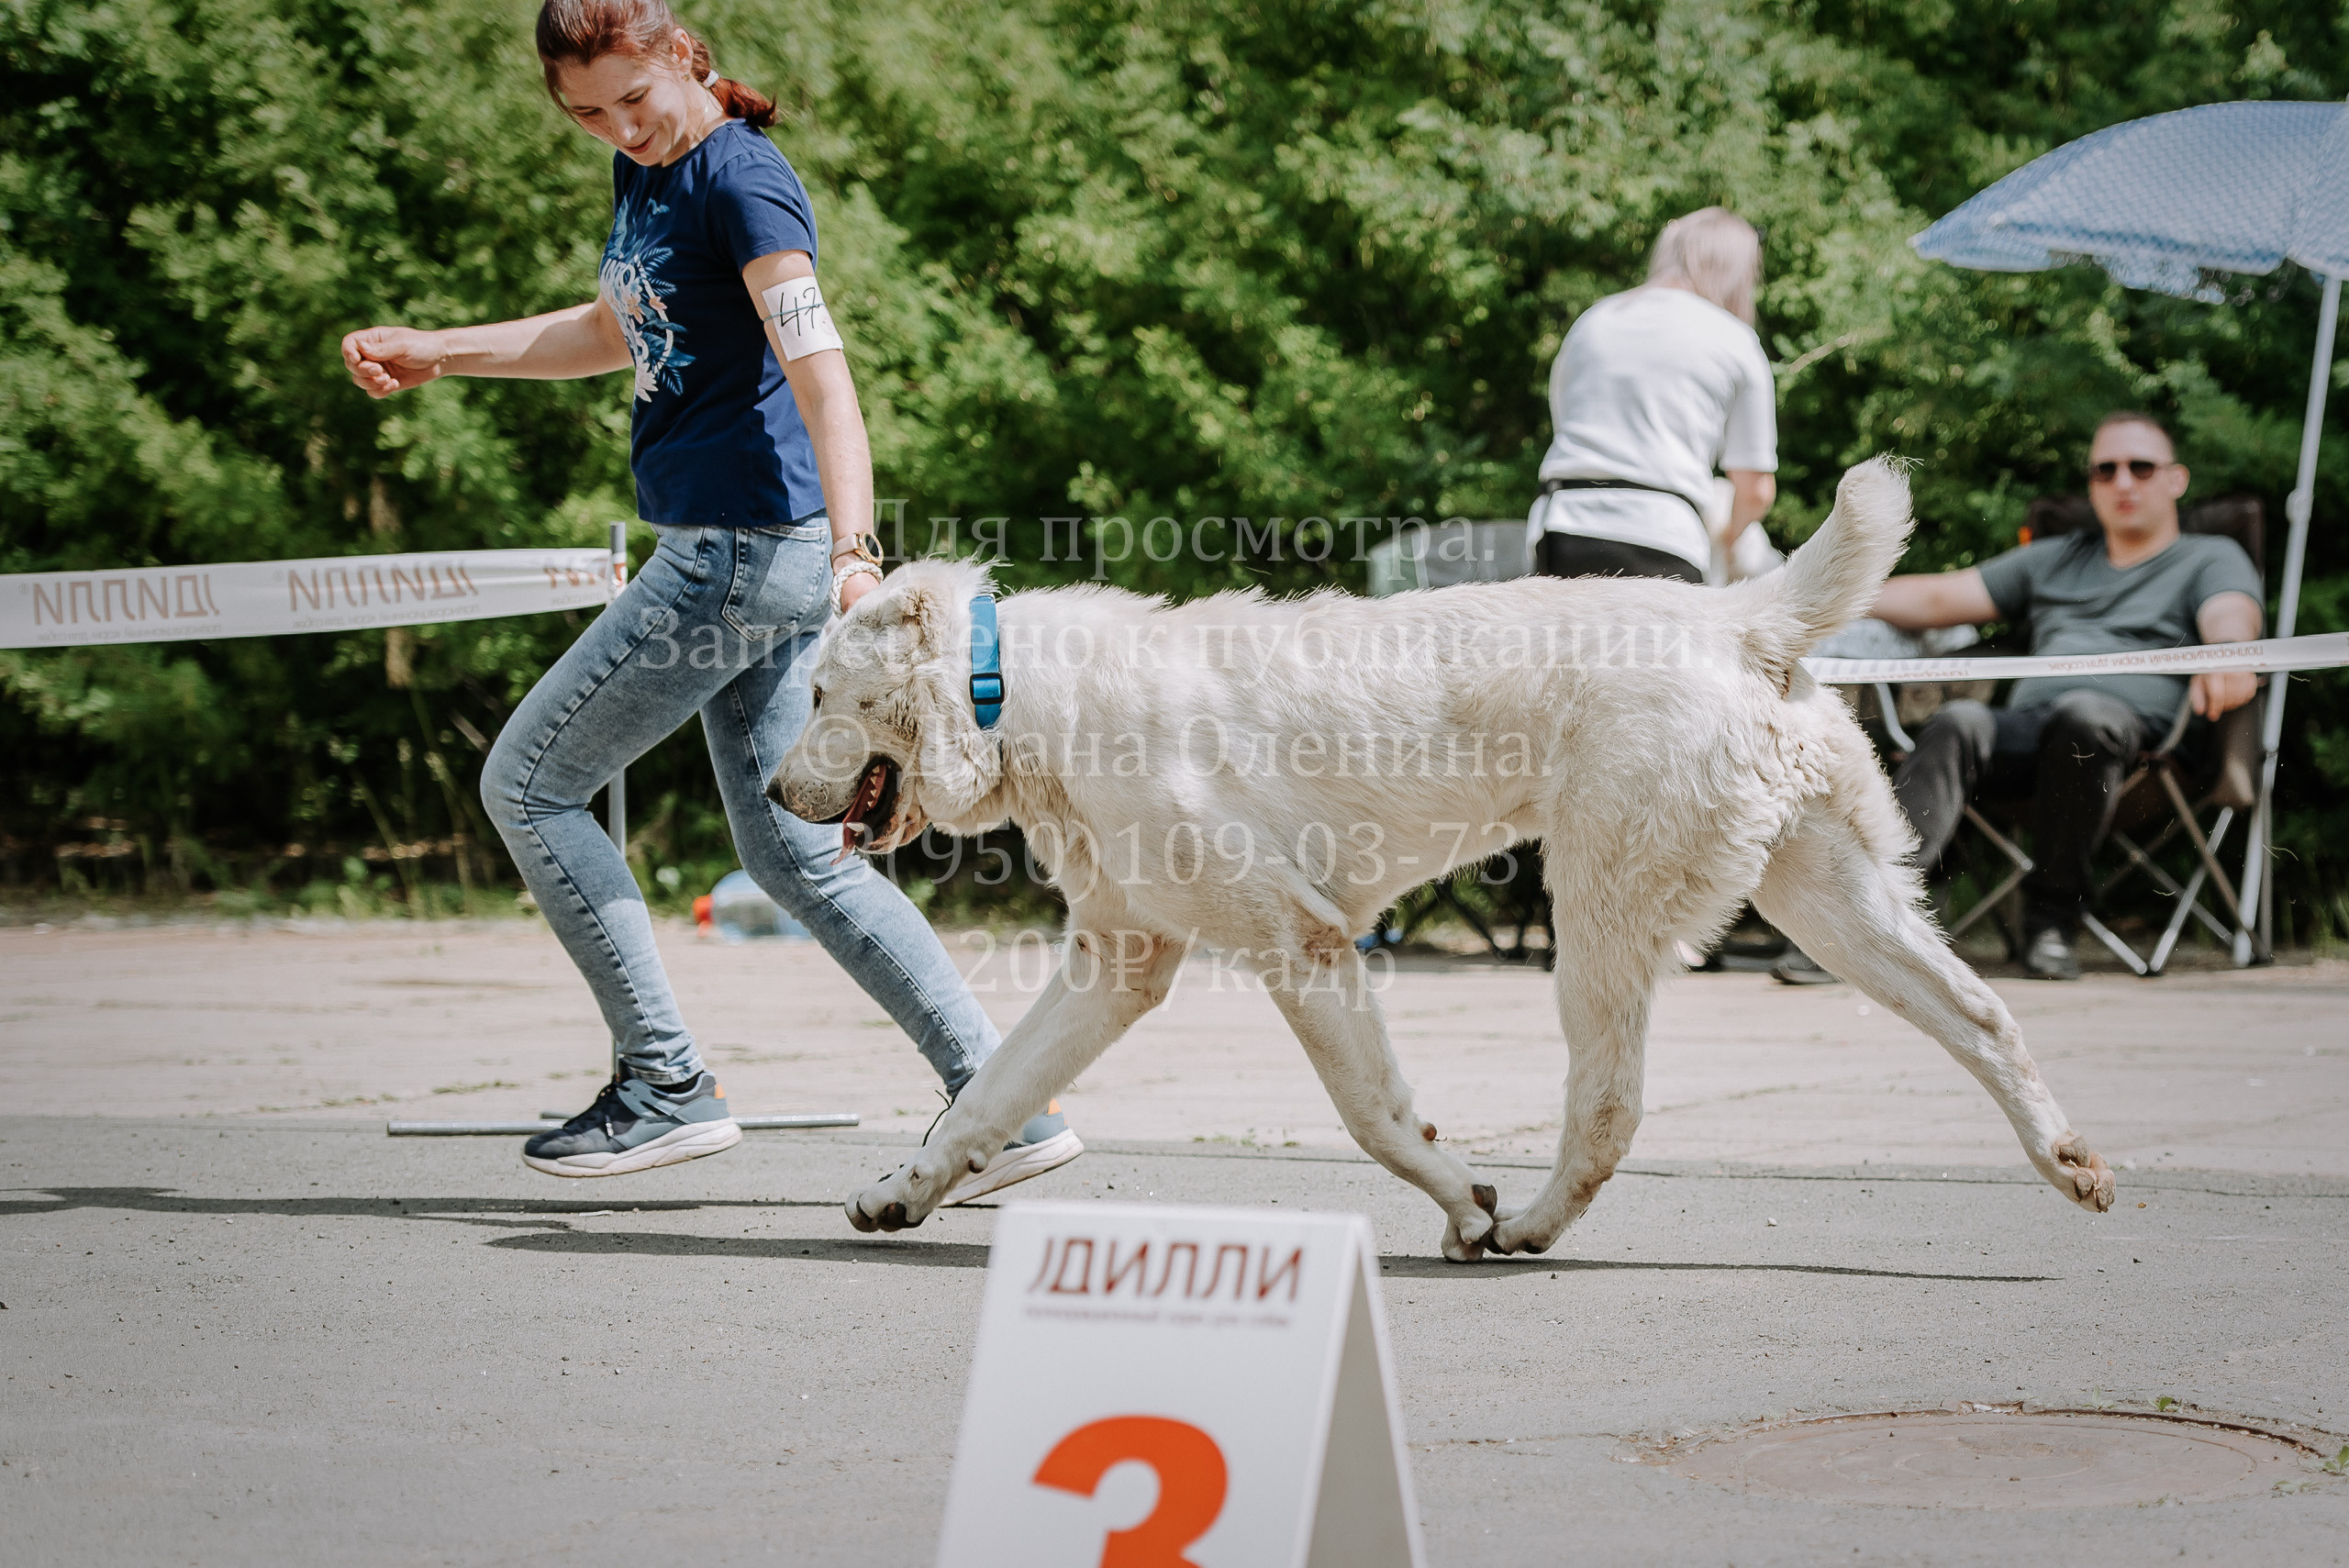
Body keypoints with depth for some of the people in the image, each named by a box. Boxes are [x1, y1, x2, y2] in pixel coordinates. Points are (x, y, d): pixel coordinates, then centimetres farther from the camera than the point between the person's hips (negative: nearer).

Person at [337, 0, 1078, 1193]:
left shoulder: (739, 176, -14)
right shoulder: (644, 170, 14)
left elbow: (819, 369, -26)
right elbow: (616, 335, 32)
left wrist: (852, 547, -38)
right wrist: (436, 354, 32)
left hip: (743, 550, -10)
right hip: (734, 556, 10)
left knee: (525, 784, 0)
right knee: (795, 858, 9)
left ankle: (667, 1085, 3)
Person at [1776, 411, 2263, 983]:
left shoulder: (2212, 559, 18)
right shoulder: (2054, 560, 34)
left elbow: (2230, 620, -6)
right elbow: (1940, 599, 32)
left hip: (2128, 727, -4)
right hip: (2027, 720, 4)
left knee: (2085, 714, -38)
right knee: (1959, 725, -30)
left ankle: (2050, 919, -27)